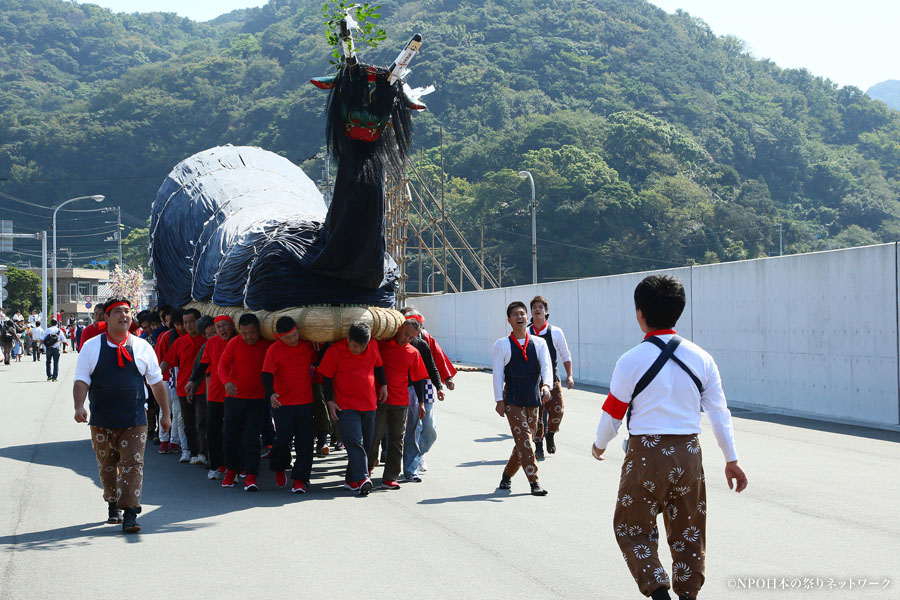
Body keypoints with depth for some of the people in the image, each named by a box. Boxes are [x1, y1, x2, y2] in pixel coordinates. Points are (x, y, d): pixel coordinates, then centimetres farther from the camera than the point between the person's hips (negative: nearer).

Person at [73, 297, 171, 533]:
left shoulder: (142, 347, 5)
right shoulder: (91, 347, 2)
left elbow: (156, 382, 12)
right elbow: (81, 380, -2)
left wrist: (165, 413, 14)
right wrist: (79, 407, -19)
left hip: (134, 421, -1)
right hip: (101, 421, 1)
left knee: (132, 465, -9)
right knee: (107, 467, 12)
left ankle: (130, 515, -10)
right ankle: (113, 506, 31)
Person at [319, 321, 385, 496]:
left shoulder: (373, 347, 0)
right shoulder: (334, 351, -12)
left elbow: (378, 366, 19)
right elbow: (326, 378, -5)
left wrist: (383, 385, 16)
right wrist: (330, 401, -9)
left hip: (369, 404, 5)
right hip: (346, 406, -5)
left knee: (367, 443, 7)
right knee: (354, 442, -17)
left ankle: (351, 479, 17)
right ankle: (361, 478, -22)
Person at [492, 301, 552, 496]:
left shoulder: (539, 343, 8)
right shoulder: (502, 345, 0)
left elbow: (546, 366, -3)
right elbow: (497, 374, -1)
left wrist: (546, 385, -23)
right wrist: (499, 400, -7)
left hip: (534, 400, 4)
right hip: (513, 400, -4)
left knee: (524, 442, 10)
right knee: (524, 441, -11)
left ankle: (507, 475, 29)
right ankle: (534, 482, -10)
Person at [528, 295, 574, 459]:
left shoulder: (556, 332, 1)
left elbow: (566, 355, 8)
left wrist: (569, 375, 0)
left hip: (552, 379, 0)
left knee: (557, 411, -8)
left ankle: (550, 435, 21)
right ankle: (538, 446, 15)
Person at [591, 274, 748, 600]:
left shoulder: (631, 360, -10)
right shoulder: (701, 357, 1)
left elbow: (613, 414, -2)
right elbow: (719, 412, 2)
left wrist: (599, 445, 17)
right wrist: (731, 459, 9)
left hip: (647, 454, -4)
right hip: (689, 454, 4)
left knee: (633, 530, 9)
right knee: (688, 534, 17)